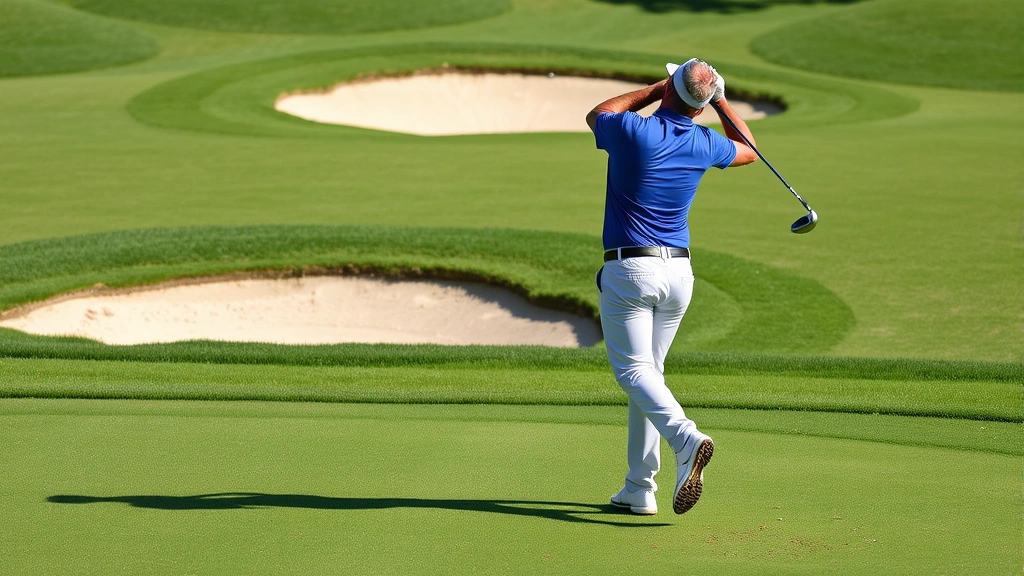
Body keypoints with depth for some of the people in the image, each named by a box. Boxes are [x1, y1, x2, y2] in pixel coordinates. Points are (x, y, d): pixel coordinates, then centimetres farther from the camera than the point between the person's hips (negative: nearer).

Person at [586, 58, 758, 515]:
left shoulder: (633, 131, -14)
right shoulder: (704, 144, 0)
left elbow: (597, 114, 11)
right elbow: (748, 151, 24)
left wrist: (654, 90, 15)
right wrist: (722, 100, 24)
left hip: (629, 269, -5)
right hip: (679, 272, 5)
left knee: (634, 371, -6)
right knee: (650, 371, 14)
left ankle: (687, 439, -33)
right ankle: (639, 489, 11)